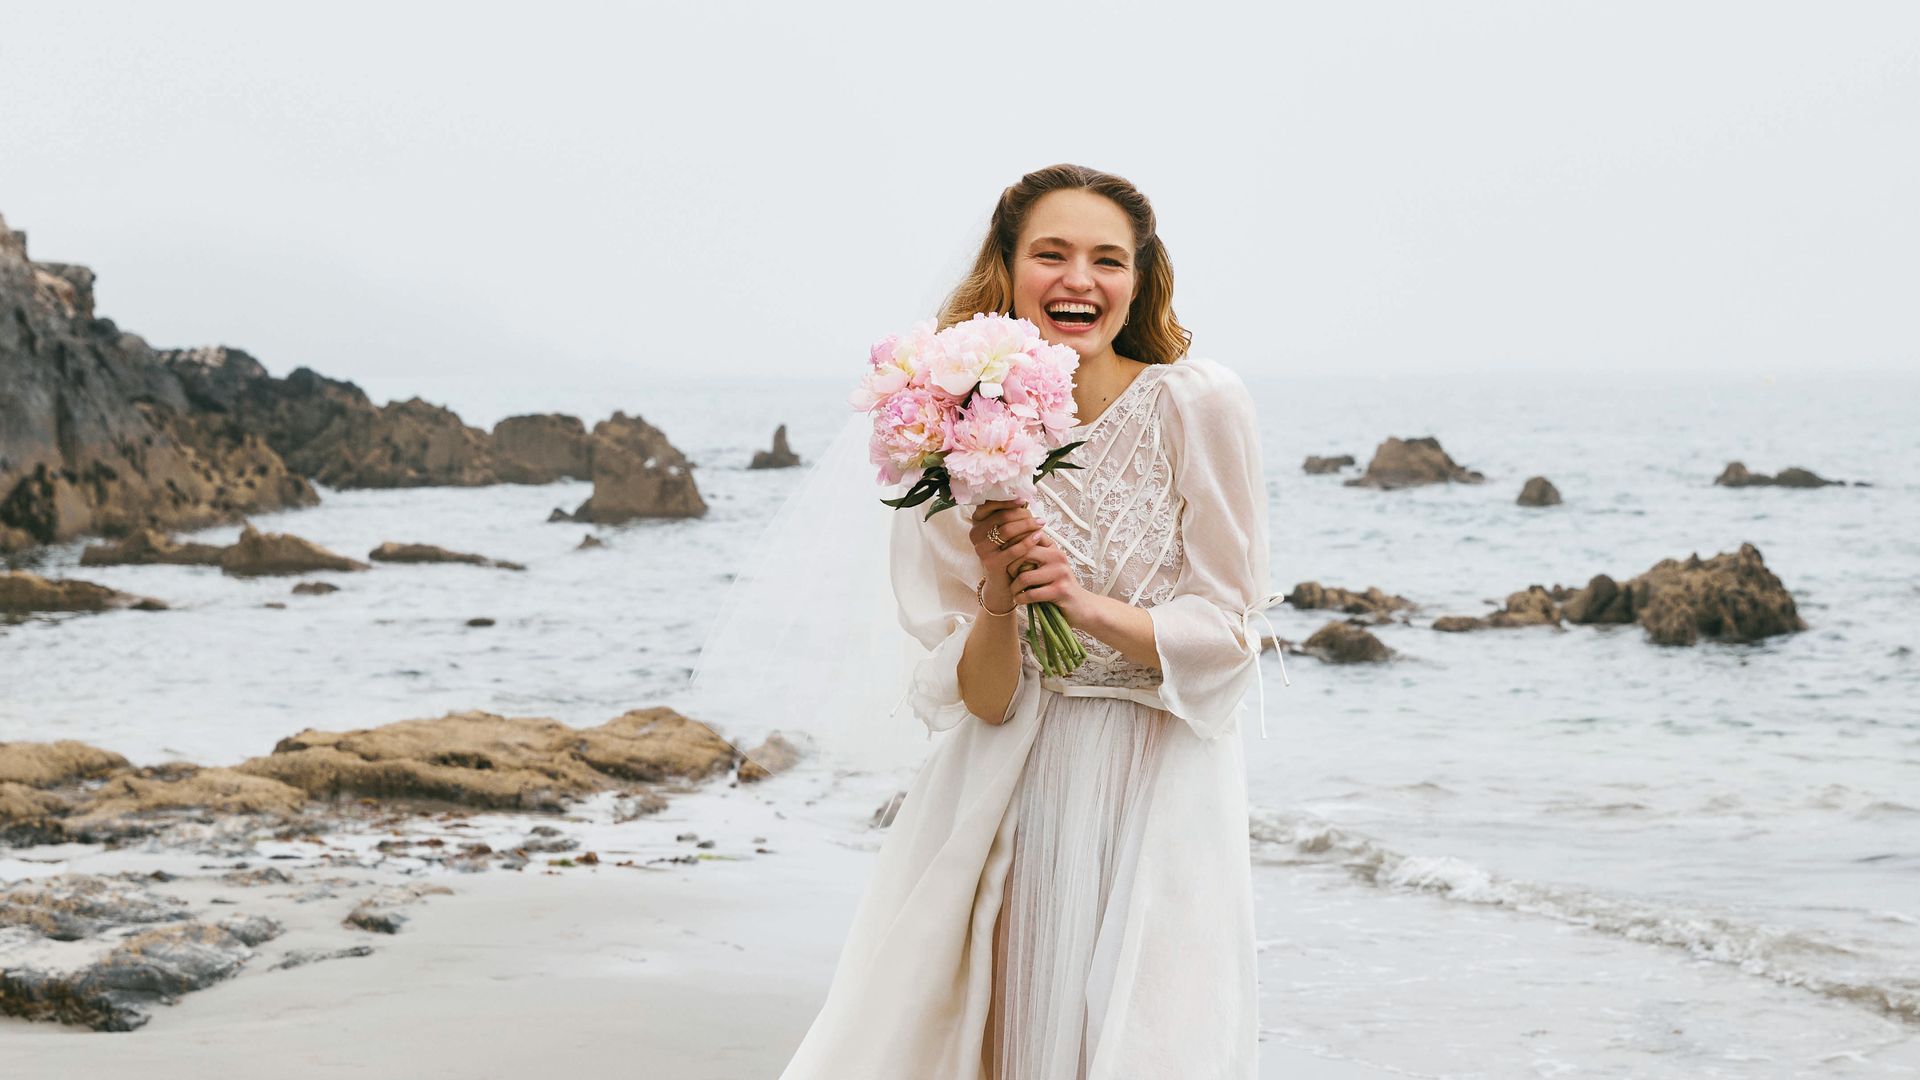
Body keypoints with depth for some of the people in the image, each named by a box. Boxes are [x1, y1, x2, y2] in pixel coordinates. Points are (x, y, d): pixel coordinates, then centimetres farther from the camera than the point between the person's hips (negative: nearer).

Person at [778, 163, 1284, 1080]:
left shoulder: (1198, 404, -9)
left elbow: (1228, 637, -7)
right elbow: (980, 702, -4)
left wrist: (1089, 606, -23)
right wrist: (998, 600, -24)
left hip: (1161, 784, -2)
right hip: (1012, 790, 2)